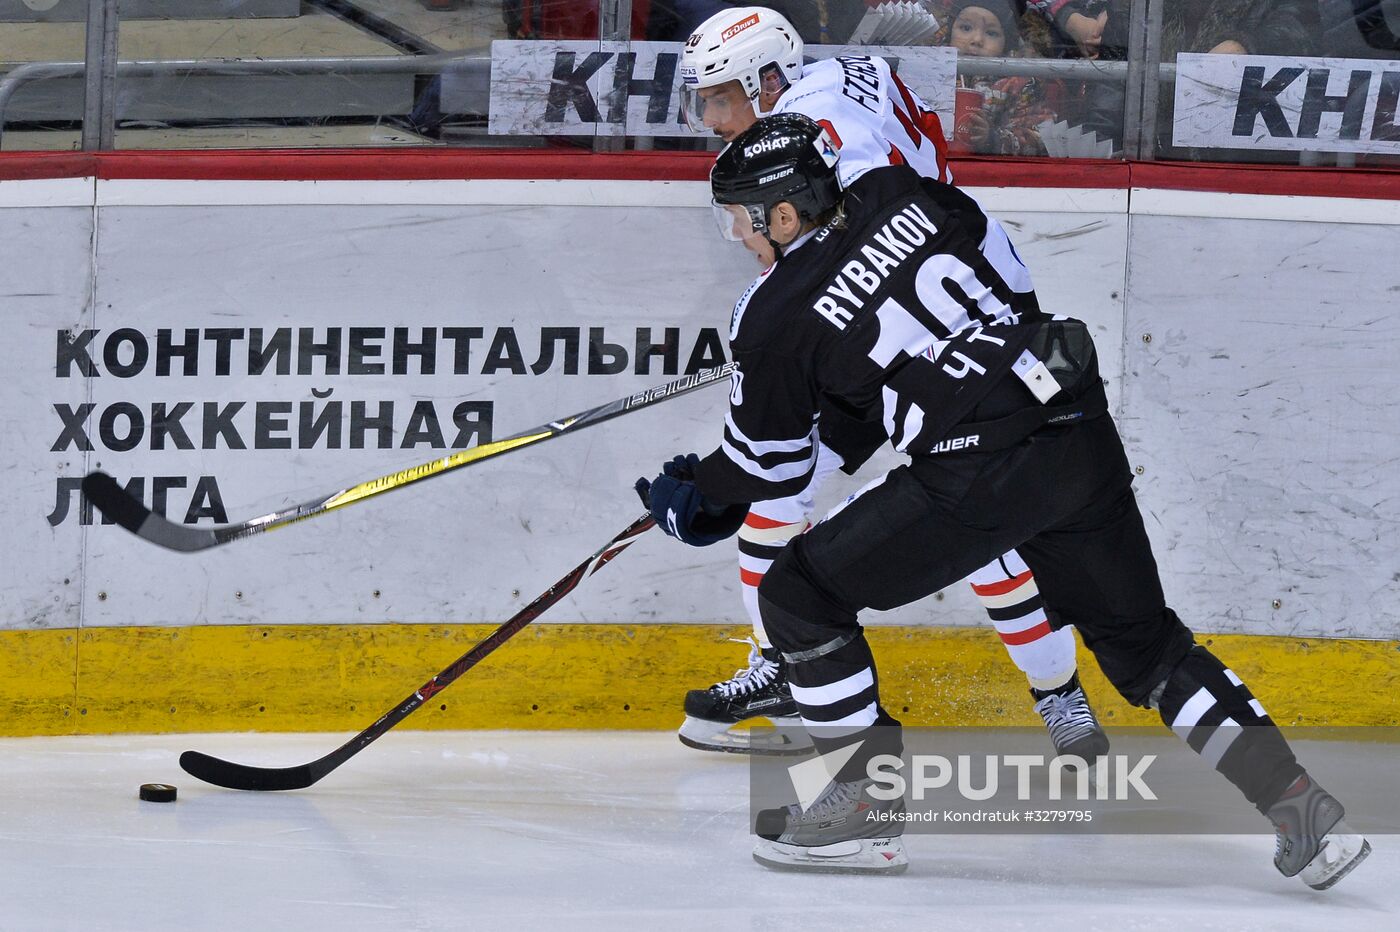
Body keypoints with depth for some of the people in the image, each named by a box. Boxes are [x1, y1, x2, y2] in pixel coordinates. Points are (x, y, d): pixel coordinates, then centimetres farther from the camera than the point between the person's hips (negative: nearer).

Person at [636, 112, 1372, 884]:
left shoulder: (776, 317, 0)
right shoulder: (898, 194, 12)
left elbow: (771, 465, 12)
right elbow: (992, 254, 33)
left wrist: (694, 499, 33)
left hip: (979, 476, -7)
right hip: (1084, 442, 7)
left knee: (799, 595, 8)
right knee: (1145, 645, 20)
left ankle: (866, 803, 8)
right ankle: (1301, 807, 11)